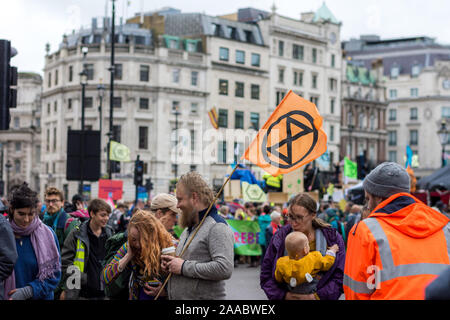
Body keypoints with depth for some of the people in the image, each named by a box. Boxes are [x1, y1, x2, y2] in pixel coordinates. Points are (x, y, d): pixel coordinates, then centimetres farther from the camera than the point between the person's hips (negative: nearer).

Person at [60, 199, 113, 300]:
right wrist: (66, 289, -8)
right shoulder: (77, 234, -5)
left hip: (104, 292, 4)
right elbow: (65, 261, -4)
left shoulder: (109, 234, 8)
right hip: (83, 294, -4)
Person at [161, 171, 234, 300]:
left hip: (205, 296, -8)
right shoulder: (188, 228, 16)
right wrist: (171, 263, 6)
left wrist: (184, 266, -21)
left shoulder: (217, 227, -15)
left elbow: (225, 269, -26)